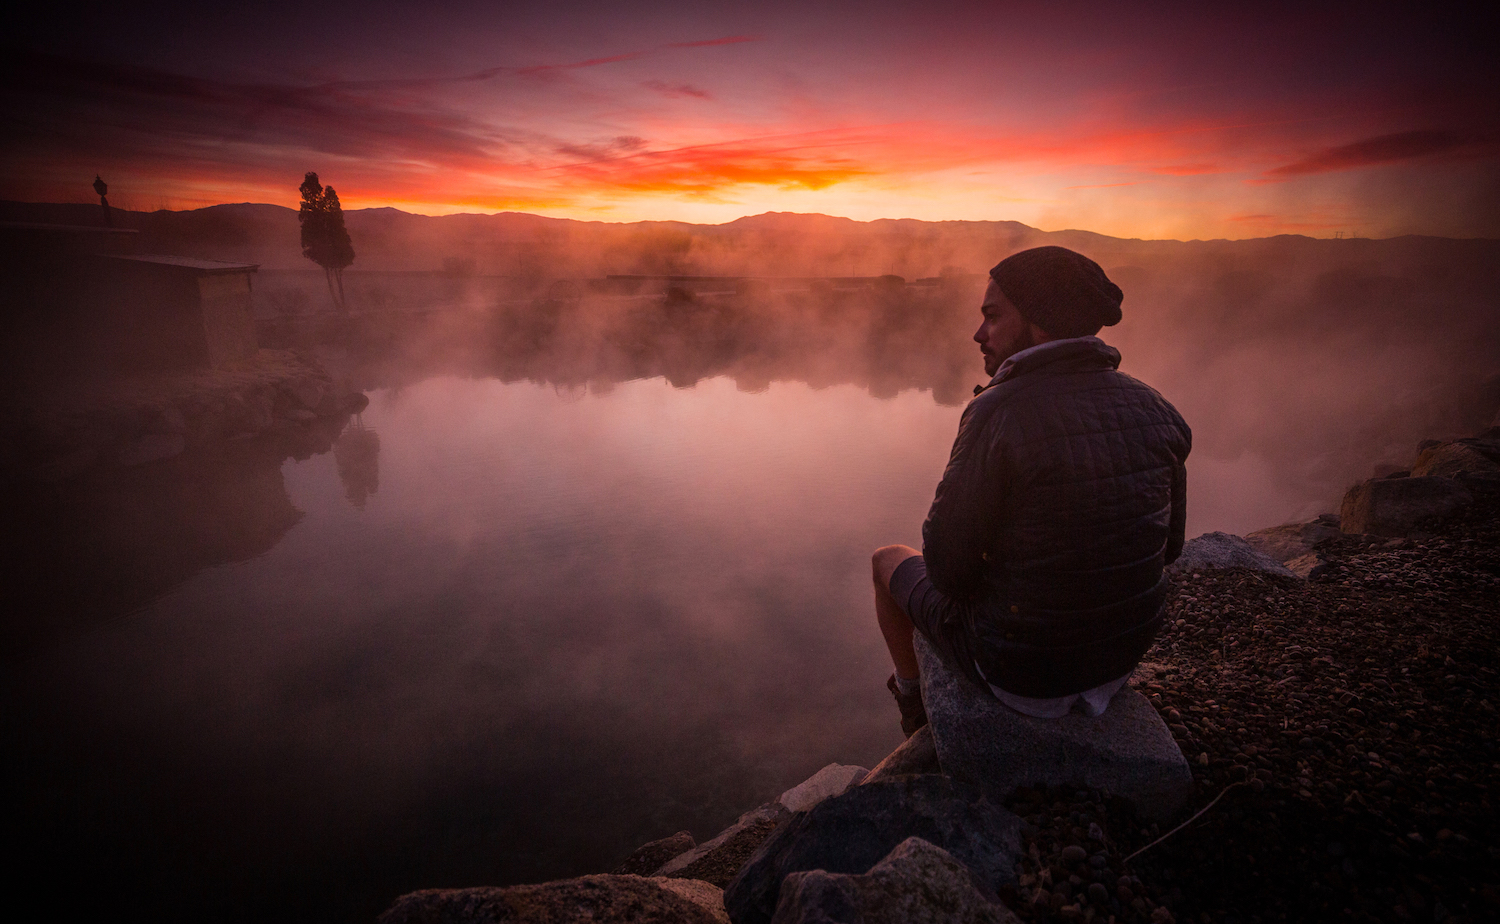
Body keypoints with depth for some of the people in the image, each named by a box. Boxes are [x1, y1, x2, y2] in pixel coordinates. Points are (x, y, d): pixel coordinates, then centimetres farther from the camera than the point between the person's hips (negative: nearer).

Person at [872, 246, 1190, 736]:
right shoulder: (1154, 411, -7)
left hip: (1015, 660, -5)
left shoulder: (998, 414, -27)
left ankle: (913, 696, 44)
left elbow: (948, 564, -21)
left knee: (889, 560, 21)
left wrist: (969, 580, 2)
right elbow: (1165, 546, 4)